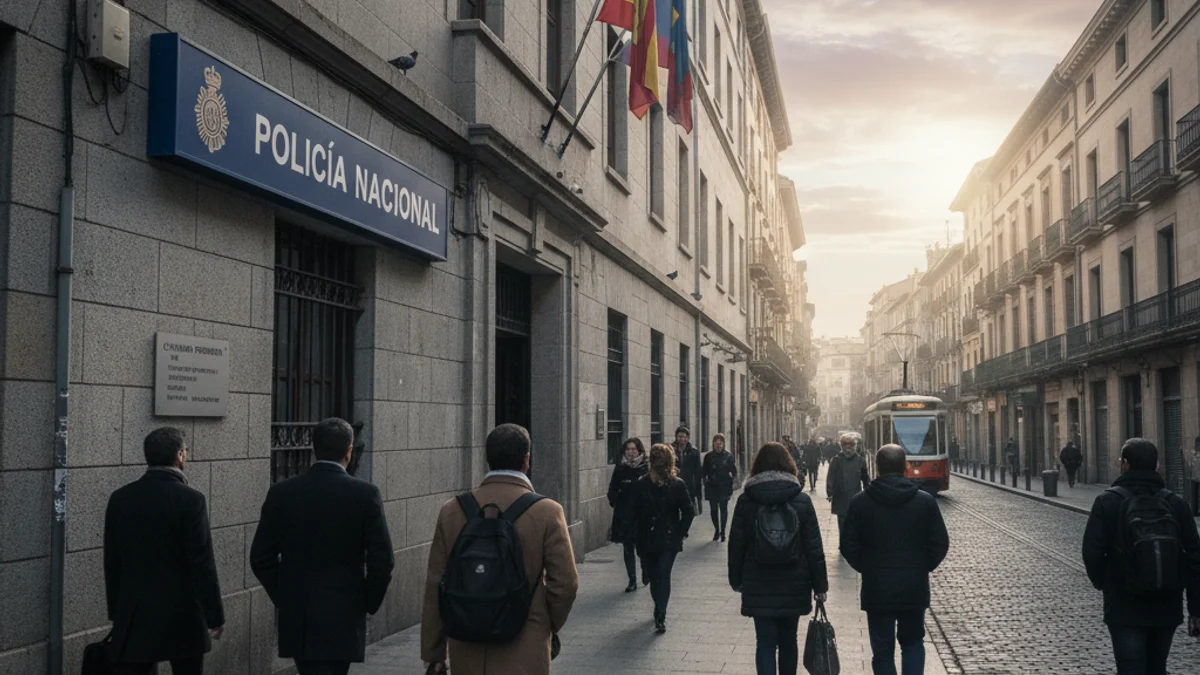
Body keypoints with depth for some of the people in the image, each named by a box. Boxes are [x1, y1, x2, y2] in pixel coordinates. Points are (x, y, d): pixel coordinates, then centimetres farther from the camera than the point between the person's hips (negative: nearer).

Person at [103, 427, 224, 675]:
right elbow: (203, 564, -14)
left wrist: (116, 612, 19)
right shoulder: (190, 499, -13)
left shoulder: (120, 498, 2)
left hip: (134, 615, 3)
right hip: (182, 615, -3)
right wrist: (215, 615, -6)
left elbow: (111, 562, 9)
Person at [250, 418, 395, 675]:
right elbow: (382, 561, -11)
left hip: (295, 618, 3)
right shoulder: (365, 494, -10)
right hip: (341, 619, -3)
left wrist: (284, 598, 13)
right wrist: (369, 603, 4)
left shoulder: (281, 492, -1)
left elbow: (261, 558, 2)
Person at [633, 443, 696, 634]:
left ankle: (660, 613, 28)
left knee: (654, 575, 15)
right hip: (670, 538, 0)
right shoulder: (678, 485, -6)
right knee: (664, 575, -2)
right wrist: (681, 532, 3)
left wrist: (637, 538, 6)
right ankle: (660, 617, -14)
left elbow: (635, 511, -3)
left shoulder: (642, 484, -6)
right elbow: (688, 512, -6)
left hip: (647, 539, 0)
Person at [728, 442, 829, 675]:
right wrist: (820, 585, 2)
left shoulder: (746, 501, -4)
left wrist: (736, 580, 10)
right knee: (788, 640, 17)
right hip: (794, 586, 1)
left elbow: (736, 545, -1)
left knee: (765, 643, 2)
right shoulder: (802, 500, -3)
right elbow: (814, 547, -4)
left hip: (758, 587, -1)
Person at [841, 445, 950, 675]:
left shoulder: (860, 502, -7)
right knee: (913, 643, 20)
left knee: (882, 651, 9)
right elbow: (941, 543, -3)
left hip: (877, 589, -1)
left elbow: (848, 547, -5)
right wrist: (923, 568, 12)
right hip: (915, 588, 1)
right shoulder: (925, 501, -5)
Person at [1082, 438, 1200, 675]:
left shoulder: (1109, 501, -8)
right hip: (1166, 609, 4)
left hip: (1126, 608, -4)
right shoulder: (1175, 503, 3)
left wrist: (1102, 583, 9)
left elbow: (1092, 552, -11)